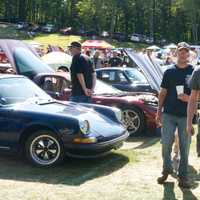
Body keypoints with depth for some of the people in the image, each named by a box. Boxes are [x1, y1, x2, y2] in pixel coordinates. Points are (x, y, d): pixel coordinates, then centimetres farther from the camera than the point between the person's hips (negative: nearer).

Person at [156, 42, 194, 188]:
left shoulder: (194, 72, 2)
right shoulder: (169, 72, 7)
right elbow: (163, 92, 10)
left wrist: (189, 98, -16)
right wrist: (159, 111, 7)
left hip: (186, 115, -1)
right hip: (169, 114, 1)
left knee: (184, 146, 4)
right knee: (166, 143, 4)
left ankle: (183, 175, 15)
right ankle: (167, 169, 23)